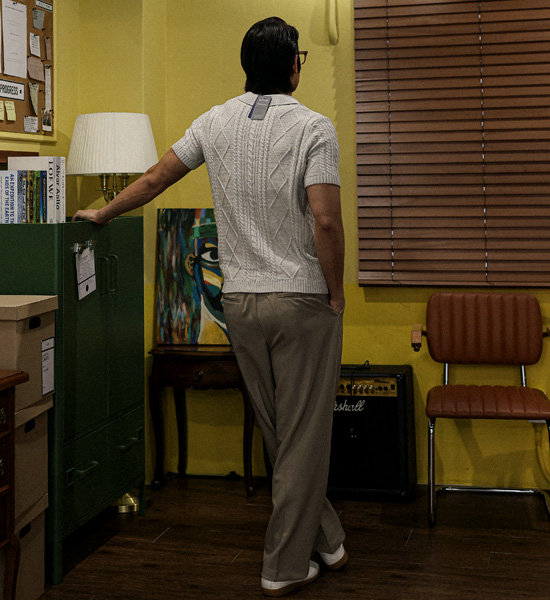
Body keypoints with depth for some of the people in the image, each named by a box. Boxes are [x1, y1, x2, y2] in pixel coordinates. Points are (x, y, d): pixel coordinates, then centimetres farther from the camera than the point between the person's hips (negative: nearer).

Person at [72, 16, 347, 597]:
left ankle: (325, 540, 29)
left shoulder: (216, 122, 5)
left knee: (279, 436, 16)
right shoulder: (313, 126, -10)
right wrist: (336, 292, -6)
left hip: (240, 302, 5)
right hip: (303, 299, -5)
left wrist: (103, 213, 28)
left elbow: (155, 178, 12)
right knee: (303, 435, 5)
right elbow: (326, 220, -19)